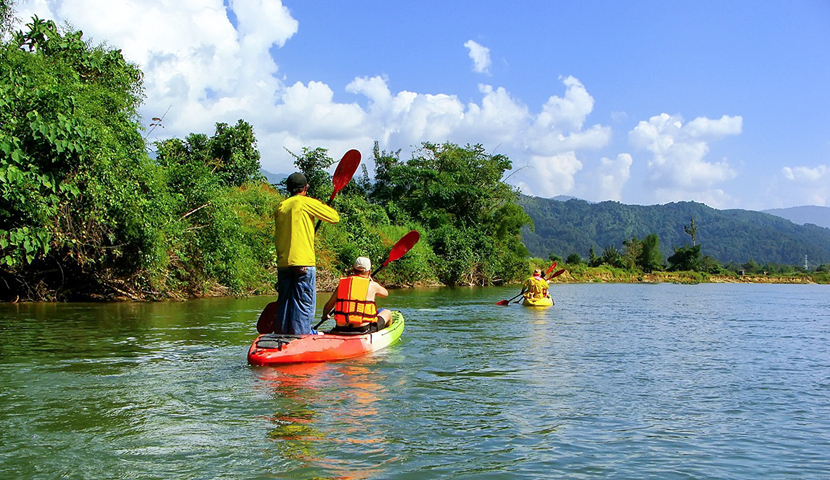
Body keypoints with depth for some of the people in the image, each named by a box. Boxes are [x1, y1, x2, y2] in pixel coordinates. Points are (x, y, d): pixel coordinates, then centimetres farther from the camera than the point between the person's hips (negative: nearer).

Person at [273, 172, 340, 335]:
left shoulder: (280, 206, 13)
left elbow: (277, 238, 17)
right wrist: (322, 205, 16)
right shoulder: (306, 202, -5)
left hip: (283, 264, 6)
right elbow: (335, 217, -2)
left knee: (284, 303, 11)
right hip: (303, 263, -6)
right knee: (304, 303, -2)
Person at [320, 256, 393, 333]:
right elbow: (385, 293, 19)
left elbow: (328, 306, 9)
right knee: (387, 313, 23)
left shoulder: (342, 284, 5)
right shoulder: (372, 285, -3)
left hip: (341, 329, 4)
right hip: (363, 329, -4)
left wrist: (325, 315, 31)